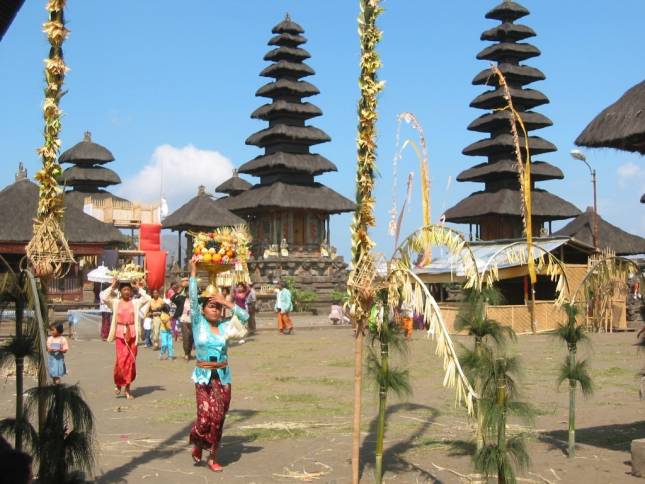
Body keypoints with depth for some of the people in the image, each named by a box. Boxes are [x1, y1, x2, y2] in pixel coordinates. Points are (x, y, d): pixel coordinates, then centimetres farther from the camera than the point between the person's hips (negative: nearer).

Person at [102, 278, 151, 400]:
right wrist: (113, 286, -3)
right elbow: (104, 296, -10)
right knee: (121, 359, -11)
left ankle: (127, 387, 13)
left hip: (132, 334, 2)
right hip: (120, 333, -1)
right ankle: (118, 383, 13)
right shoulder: (115, 302, 3)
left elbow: (147, 298, -1)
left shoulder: (135, 302, 6)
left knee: (131, 361, 3)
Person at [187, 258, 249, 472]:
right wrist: (193, 274, -15)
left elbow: (245, 316, -5)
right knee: (206, 416, -11)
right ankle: (197, 444, 20)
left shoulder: (225, 325, 3)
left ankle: (213, 457, 17)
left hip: (223, 376, 3)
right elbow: (193, 299, -12)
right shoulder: (198, 323, -3)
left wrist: (226, 302, -8)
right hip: (204, 376, -3)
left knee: (219, 417, 4)